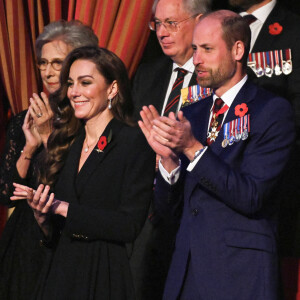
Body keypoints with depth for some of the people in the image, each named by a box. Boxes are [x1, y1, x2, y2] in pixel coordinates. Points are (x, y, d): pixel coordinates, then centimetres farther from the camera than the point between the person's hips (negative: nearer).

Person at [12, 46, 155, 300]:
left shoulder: (134, 142, -8)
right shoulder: (66, 143, 10)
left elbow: (130, 226, -16)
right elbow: (54, 236, 13)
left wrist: (63, 208, -17)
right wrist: (41, 215, -9)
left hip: (108, 279, -5)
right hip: (62, 278, 5)